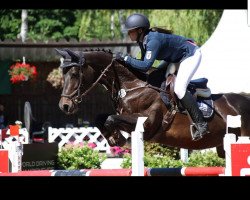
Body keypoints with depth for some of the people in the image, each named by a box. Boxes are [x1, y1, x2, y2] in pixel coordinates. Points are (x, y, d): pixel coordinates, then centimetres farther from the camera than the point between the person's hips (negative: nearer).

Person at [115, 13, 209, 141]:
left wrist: (125, 59, -32)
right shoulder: (143, 40, -3)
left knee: (179, 89, -23)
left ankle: (201, 124, -20)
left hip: (191, 55, -11)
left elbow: (145, 66, -38)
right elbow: (144, 62, 5)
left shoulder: (153, 40, -32)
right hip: (176, 57, 11)